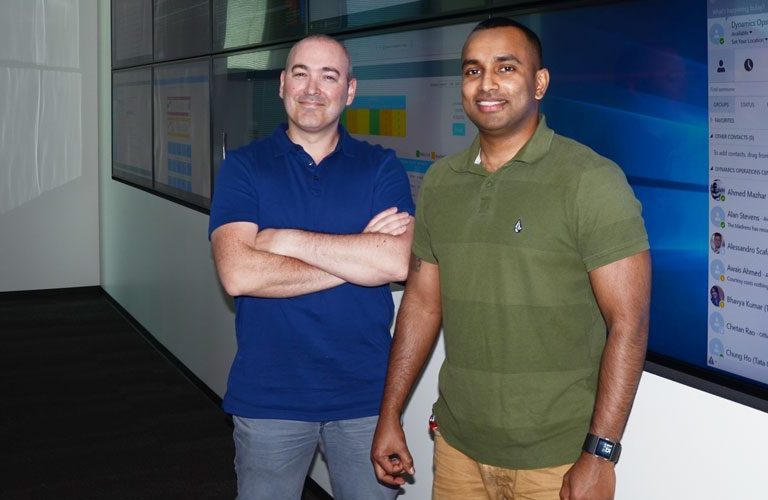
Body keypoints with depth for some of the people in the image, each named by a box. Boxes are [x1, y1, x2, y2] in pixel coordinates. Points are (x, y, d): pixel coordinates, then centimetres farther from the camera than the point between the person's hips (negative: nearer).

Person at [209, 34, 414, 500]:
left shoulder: (381, 167, 2)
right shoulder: (244, 166, 0)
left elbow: (397, 262, -15)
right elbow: (238, 274, -15)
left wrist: (289, 240, -15)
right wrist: (358, 255, -14)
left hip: (366, 392, 1)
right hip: (270, 395, 0)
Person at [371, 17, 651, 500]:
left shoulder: (590, 180, -12)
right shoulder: (440, 181, 5)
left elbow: (628, 320, -14)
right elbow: (422, 301, 10)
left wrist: (600, 454, -18)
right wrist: (390, 416, 8)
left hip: (557, 459, -5)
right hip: (457, 445, 5)